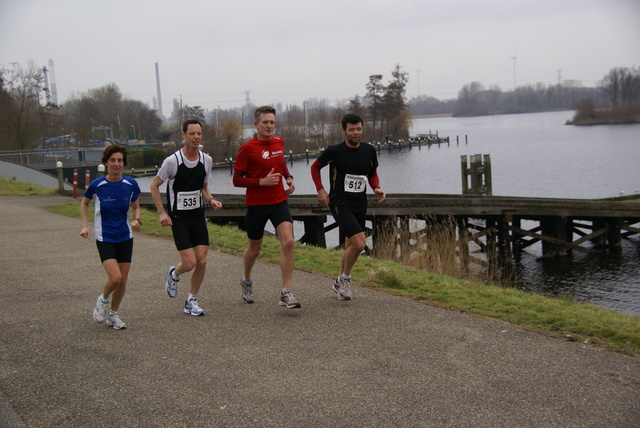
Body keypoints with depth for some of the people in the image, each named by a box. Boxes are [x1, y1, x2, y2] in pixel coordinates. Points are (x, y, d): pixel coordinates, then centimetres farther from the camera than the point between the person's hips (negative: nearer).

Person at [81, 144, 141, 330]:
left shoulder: (131, 184, -6)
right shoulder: (96, 185, -11)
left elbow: (136, 207, 10)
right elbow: (84, 204, 8)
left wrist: (137, 220, -10)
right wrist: (85, 226, -3)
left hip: (125, 237, 3)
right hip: (105, 238, -3)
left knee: (123, 281, 6)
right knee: (115, 278, -18)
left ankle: (113, 314, 30)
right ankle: (103, 300, 15)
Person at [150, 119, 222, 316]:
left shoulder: (206, 160, 1)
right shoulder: (172, 161, -13)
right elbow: (154, 185, -2)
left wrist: (211, 200, -5)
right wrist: (161, 212, -9)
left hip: (198, 217, 4)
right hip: (178, 218, -4)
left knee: (202, 262, -1)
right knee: (190, 263, -10)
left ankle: (191, 301, 18)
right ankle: (174, 274, 26)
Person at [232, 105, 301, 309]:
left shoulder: (279, 142, 5)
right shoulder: (247, 148, -11)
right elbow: (237, 180, -9)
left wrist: (288, 177, 9)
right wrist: (262, 182, -20)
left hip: (279, 201, 3)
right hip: (256, 204, -3)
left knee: (288, 242, -16)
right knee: (254, 249, 11)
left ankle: (286, 293, -12)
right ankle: (246, 280, 42)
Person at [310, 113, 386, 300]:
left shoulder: (369, 150, 2)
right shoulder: (334, 151, -9)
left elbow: (372, 174, 17)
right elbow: (315, 167, 7)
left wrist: (377, 188, -3)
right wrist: (320, 190, -4)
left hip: (360, 204, 5)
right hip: (340, 203, -5)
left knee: (351, 247, 13)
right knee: (359, 243, -20)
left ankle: (340, 282, 35)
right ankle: (345, 279, 3)